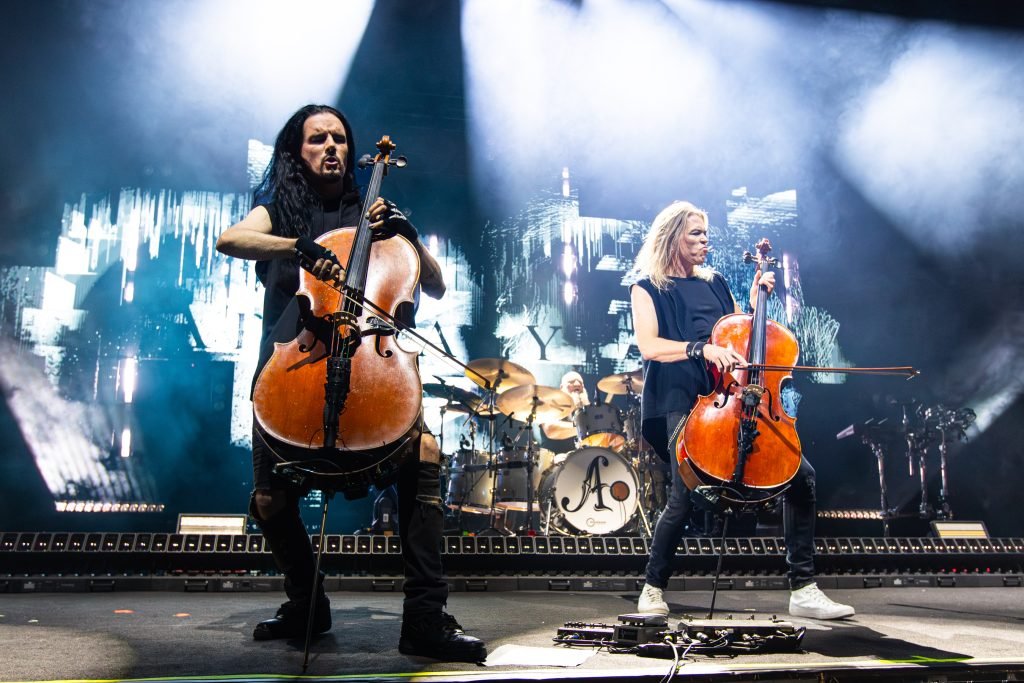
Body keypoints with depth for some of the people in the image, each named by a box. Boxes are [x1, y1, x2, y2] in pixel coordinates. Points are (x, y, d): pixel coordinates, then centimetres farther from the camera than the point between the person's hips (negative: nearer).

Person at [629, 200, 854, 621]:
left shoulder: (715, 283, 22)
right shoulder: (647, 289, 6)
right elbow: (649, 346, -11)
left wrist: (756, 299, 9)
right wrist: (701, 348, -24)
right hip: (682, 401, -5)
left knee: (801, 475, -8)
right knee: (683, 497, -19)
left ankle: (803, 590, -1)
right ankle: (653, 588, 6)